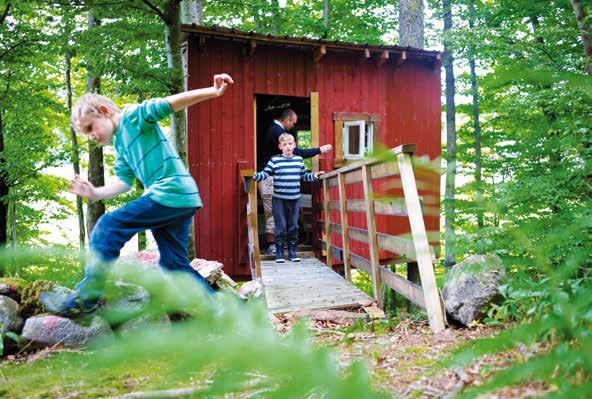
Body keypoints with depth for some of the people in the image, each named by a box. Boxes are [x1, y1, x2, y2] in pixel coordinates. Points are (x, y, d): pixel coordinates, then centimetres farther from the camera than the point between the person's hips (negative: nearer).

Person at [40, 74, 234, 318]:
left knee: (108, 226, -11)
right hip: (181, 199, 10)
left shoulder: (133, 116, 1)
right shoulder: (119, 145, 25)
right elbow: (123, 181, 17)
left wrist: (213, 92, -23)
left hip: (171, 192, -10)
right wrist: (96, 193, 0)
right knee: (175, 265, 12)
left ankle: (86, 298, -6)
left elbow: (170, 104, -11)